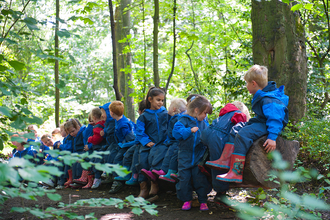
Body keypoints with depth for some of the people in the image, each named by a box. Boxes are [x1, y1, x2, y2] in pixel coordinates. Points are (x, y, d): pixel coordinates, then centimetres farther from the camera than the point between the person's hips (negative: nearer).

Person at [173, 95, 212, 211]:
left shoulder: (203, 123, 10)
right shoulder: (184, 120, -6)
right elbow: (176, 132, -17)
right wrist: (190, 130, -23)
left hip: (199, 157, 3)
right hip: (185, 157, -3)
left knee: (200, 178, 1)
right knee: (184, 178, 2)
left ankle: (203, 201, 11)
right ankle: (187, 200, 15)